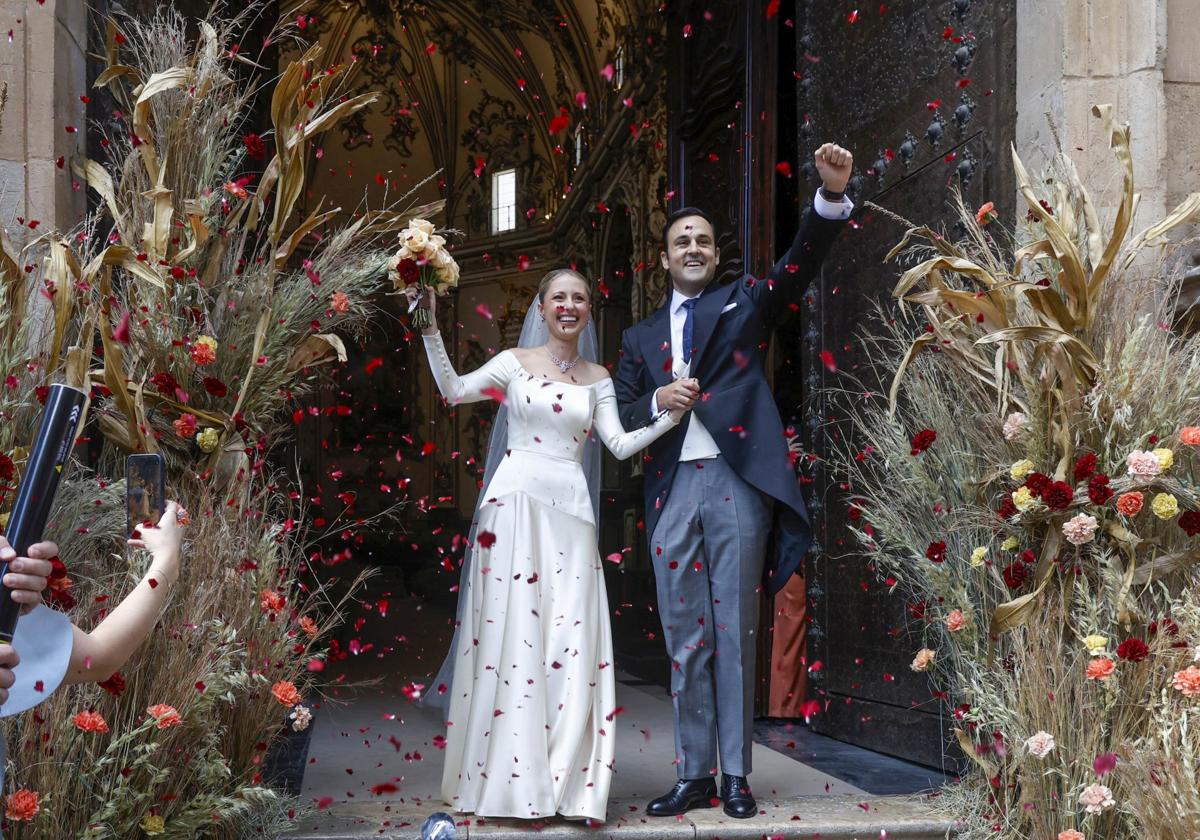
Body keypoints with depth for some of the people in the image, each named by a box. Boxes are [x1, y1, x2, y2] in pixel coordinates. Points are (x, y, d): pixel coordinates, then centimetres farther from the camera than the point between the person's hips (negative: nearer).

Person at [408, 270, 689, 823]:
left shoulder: (597, 379, 14)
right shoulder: (516, 363, 7)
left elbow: (620, 445, 6)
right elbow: (452, 391, -2)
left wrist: (670, 417, -5)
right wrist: (430, 328, -7)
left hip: (569, 510, 2)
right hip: (515, 501, -2)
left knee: (571, 637, -2)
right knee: (512, 632, -4)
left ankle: (565, 782, 3)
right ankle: (514, 781, 3)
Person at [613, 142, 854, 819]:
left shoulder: (743, 303, 12)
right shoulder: (641, 338, 19)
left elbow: (799, 266, -6)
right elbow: (622, 415, 13)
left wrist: (832, 197, -21)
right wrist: (658, 400, -9)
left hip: (736, 482, -3)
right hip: (673, 490, 3)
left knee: (735, 632, -1)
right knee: (685, 638, 5)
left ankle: (736, 776, 4)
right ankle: (695, 777, 12)